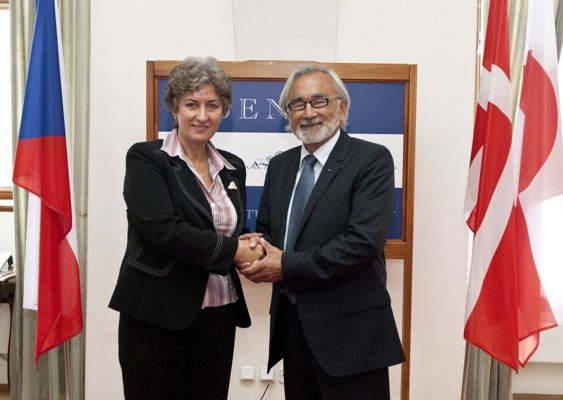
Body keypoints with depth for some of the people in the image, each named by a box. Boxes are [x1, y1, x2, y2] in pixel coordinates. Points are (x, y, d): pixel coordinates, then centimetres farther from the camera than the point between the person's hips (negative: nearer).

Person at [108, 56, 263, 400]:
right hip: (158, 315, -5)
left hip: (219, 315, 5)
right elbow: (163, 229, -18)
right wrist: (231, 250, -13)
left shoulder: (233, 167, 11)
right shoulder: (146, 158, -6)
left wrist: (251, 248, -7)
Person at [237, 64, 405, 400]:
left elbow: (365, 240, -21)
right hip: (291, 323, 6)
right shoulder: (280, 165, 10)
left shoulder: (372, 159, -10)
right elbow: (266, 230, 15)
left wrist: (287, 266, -18)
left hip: (349, 330, -6)